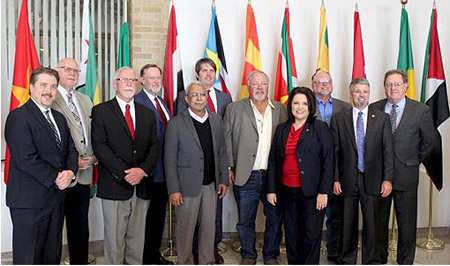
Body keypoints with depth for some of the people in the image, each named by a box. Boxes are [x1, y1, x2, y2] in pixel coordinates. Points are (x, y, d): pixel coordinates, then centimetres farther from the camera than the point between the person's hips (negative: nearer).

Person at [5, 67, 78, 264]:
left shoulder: (59, 118, 15)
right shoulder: (19, 117, -11)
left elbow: (71, 149, 12)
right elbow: (26, 159, -19)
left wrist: (70, 171, -7)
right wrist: (55, 178, -15)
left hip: (57, 197, 8)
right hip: (29, 200, -8)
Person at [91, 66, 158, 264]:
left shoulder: (147, 114, 14)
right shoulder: (100, 111, 1)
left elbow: (154, 146, 7)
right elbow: (100, 146, -8)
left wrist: (143, 170, -11)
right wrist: (124, 174, -15)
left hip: (141, 187, 4)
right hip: (114, 187, -4)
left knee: (137, 238, 13)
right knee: (114, 239, 5)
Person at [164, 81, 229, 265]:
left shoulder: (216, 120, 7)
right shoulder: (176, 124, -7)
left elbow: (222, 152, 12)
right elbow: (170, 160, -7)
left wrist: (223, 179, 7)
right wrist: (173, 190, -10)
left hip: (211, 185, 4)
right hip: (188, 186, -4)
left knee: (209, 226, 13)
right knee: (185, 228, 7)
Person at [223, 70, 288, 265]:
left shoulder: (281, 110, 9)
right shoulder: (234, 109, 4)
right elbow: (226, 141, 3)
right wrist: (229, 168, -4)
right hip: (246, 176, -1)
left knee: (275, 218, 11)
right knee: (245, 220, 9)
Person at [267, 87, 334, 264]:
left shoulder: (320, 128, -2)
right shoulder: (282, 129, 10)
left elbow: (328, 161, -6)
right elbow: (273, 161, 12)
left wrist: (323, 192, -11)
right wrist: (271, 189, 7)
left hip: (311, 192, -4)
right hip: (287, 191, 4)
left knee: (311, 235, 2)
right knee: (291, 235, 12)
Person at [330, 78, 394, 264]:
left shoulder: (382, 118, 5)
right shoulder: (339, 120, 4)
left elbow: (388, 150, 2)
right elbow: (334, 152, 2)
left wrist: (387, 179, -5)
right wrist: (335, 179, -4)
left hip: (372, 180, 0)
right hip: (347, 180, 0)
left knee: (371, 223, 8)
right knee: (348, 223, 9)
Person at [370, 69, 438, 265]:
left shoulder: (421, 110, -2)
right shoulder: (374, 109, 2)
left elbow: (430, 140, 8)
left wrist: (414, 161, 8)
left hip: (405, 175, -1)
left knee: (407, 223, 8)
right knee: (379, 221, 12)